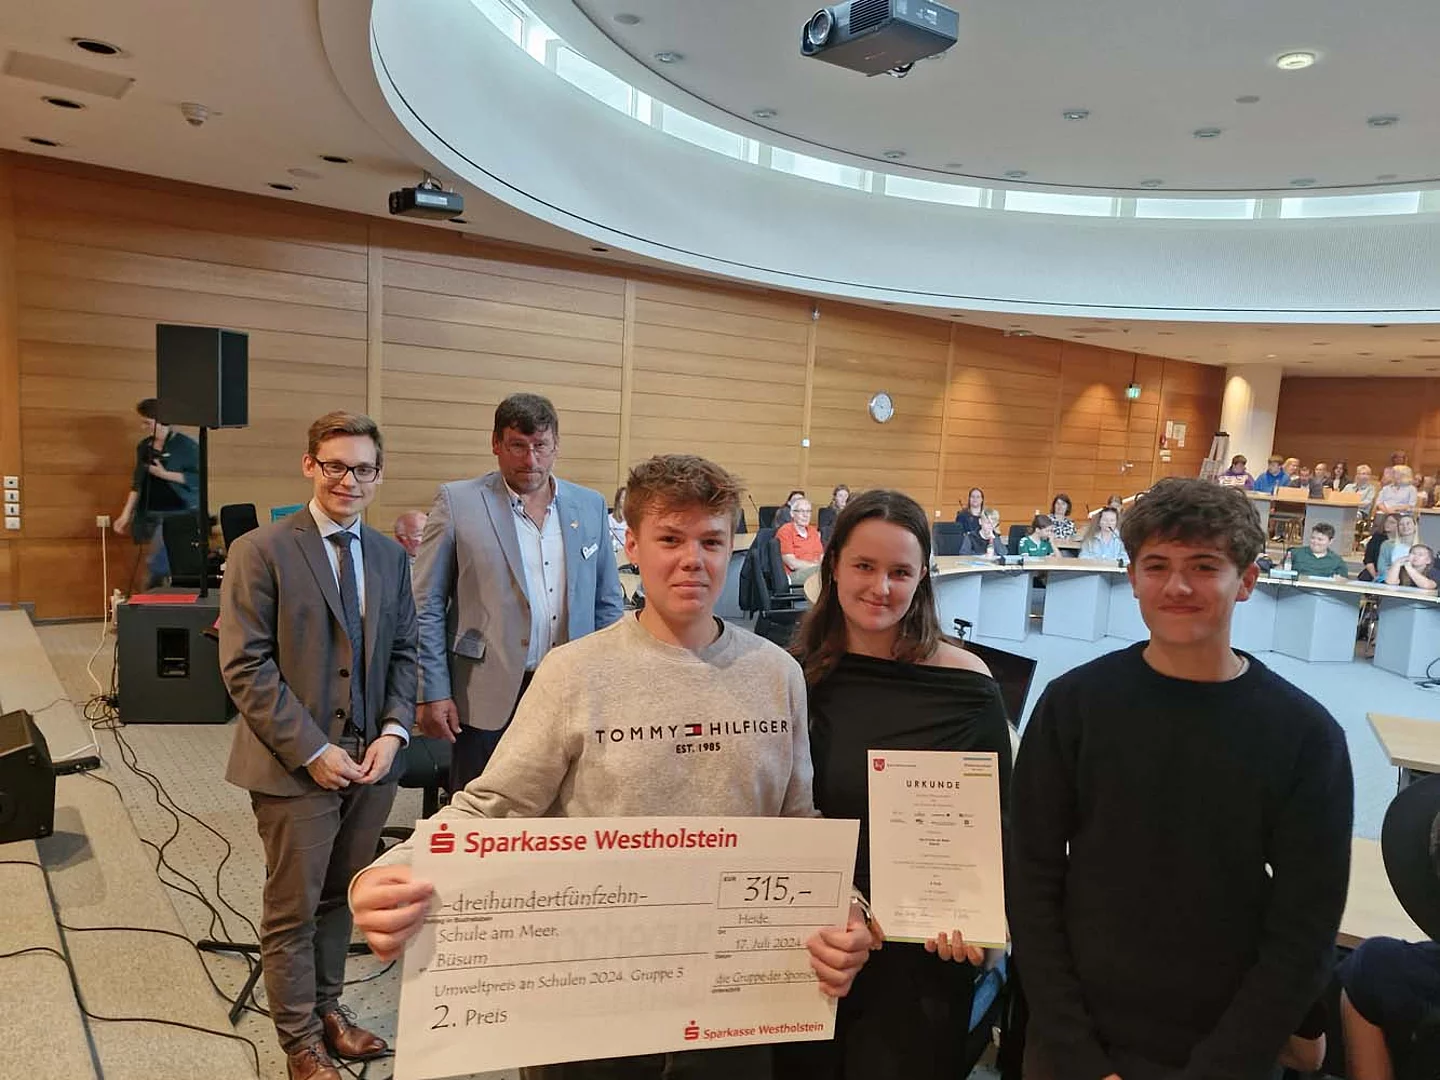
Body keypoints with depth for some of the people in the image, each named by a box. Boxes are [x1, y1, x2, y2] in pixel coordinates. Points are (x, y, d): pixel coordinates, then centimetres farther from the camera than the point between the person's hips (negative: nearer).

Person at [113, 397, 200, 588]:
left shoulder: (186, 446, -6)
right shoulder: (143, 447, 13)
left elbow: (197, 479, -10)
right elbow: (137, 483, 16)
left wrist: (164, 474, -15)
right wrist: (126, 514, 10)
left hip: (176, 514, -6)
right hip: (150, 514, 6)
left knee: (156, 564, -14)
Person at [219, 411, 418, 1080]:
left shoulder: (391, 556, 7)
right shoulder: (260, 552, -10)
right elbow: (245, 667, -13)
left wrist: (393, 731, -5)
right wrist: (312, 751, -16)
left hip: (370, 761, 5)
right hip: (295, 766, -4)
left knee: (340, 897, 19)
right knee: (294, 908, 10)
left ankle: (327, 1007, 39)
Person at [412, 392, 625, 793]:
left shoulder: (590, 506, 8)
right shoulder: (457, 502, -1)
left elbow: (608, 603, 13)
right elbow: (426, 606, -1)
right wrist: (433, 693, -6)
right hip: (489, 699, -2)